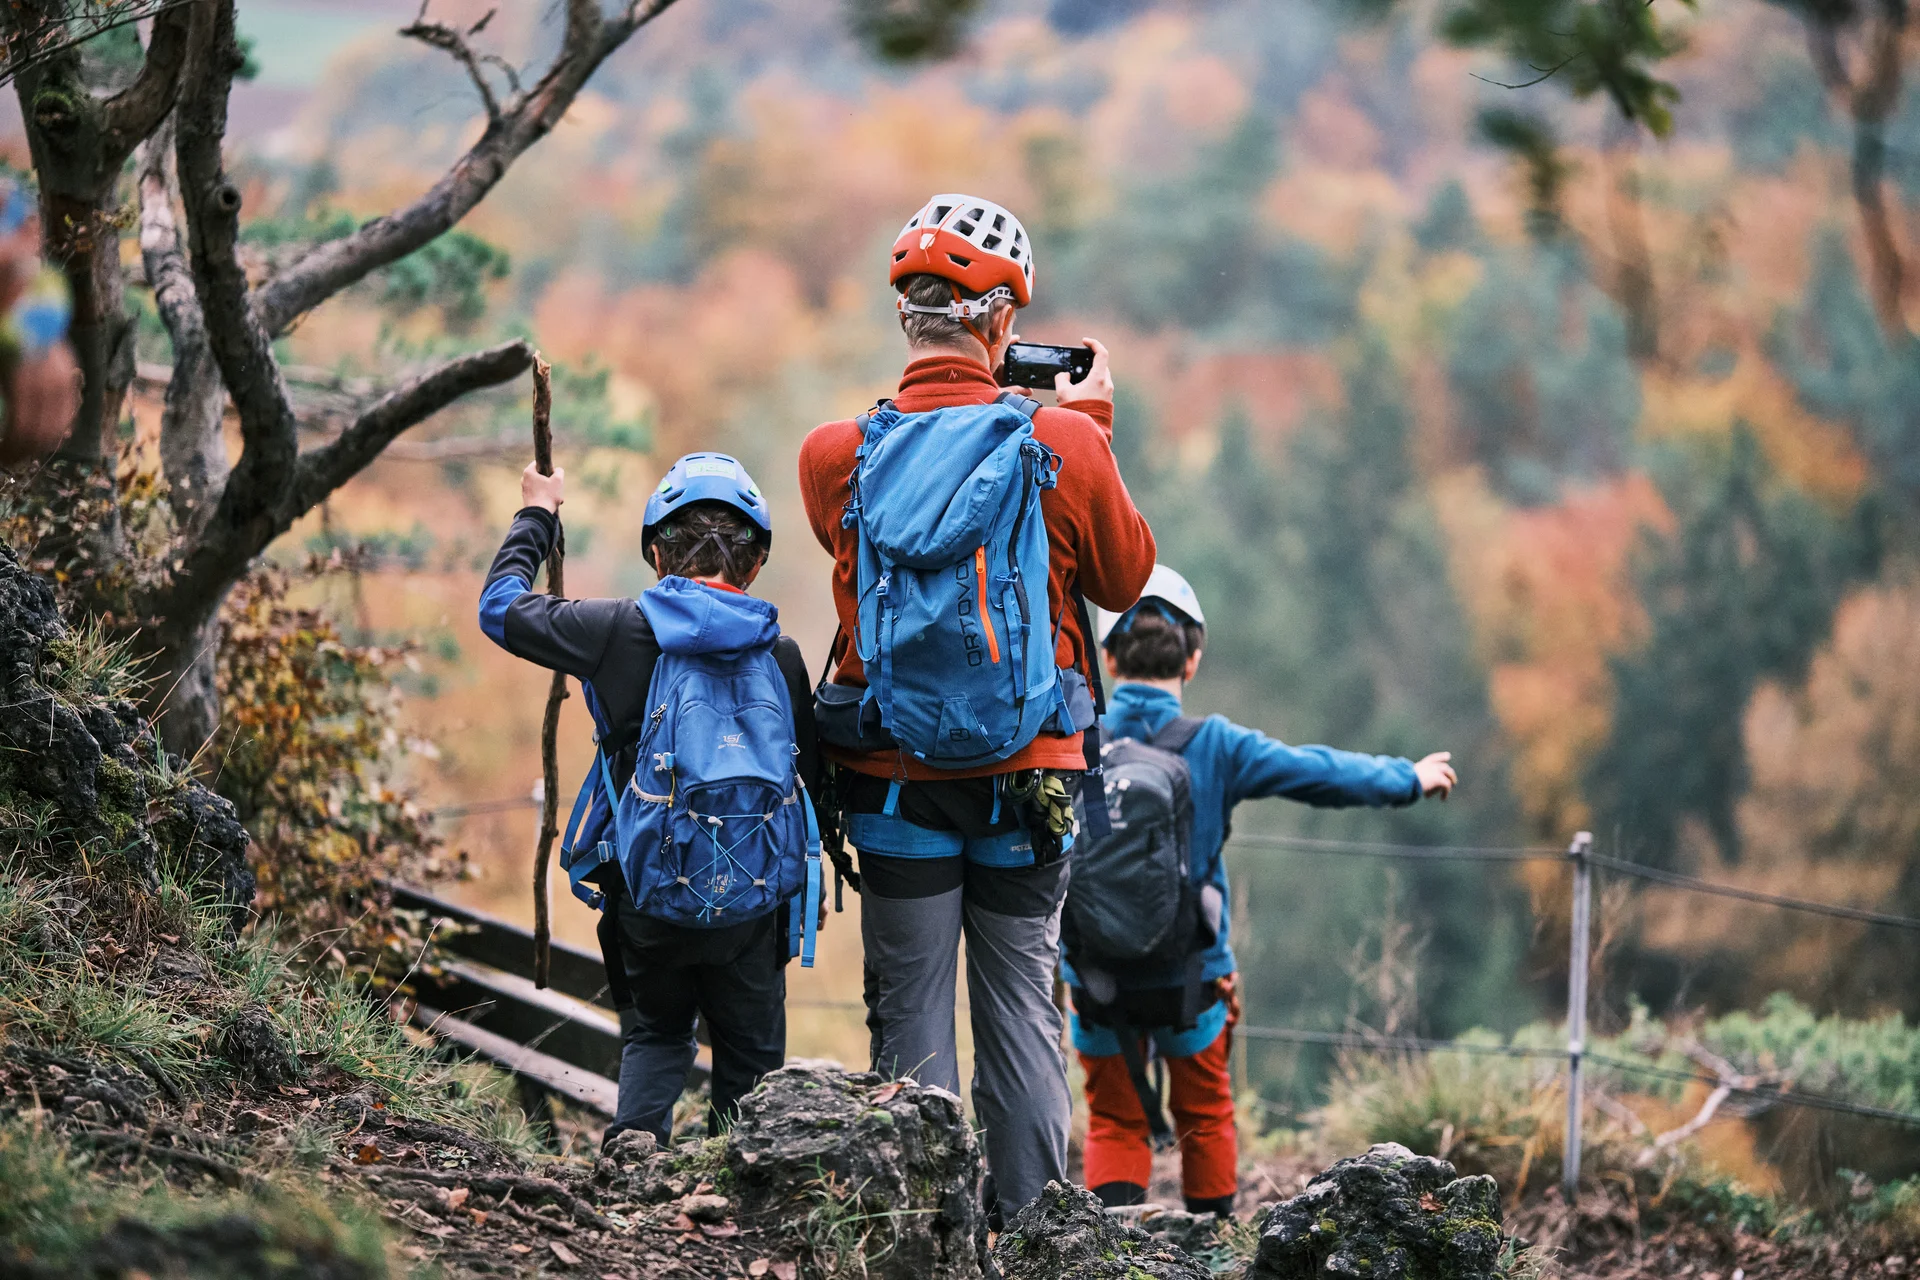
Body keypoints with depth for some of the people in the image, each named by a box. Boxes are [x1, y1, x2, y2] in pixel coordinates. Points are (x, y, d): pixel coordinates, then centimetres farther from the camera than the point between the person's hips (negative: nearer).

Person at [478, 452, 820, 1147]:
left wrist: (535, 518, 21)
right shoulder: (783, 659, -3)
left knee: (654, 1037, 22)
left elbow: (501, 606, 6)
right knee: (751, 1059, 16)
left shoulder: (620, 631, -8)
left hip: (647, 899, 0)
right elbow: (809, 786, 6)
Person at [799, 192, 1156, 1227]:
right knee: (1021, 1005, 11)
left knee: (911, 1014, 7)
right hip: (1032, 781, 0)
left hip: (896, 783, 0)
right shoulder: (1064, 444, -10)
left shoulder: (836, 458, -8)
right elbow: (1126, 576, 7)